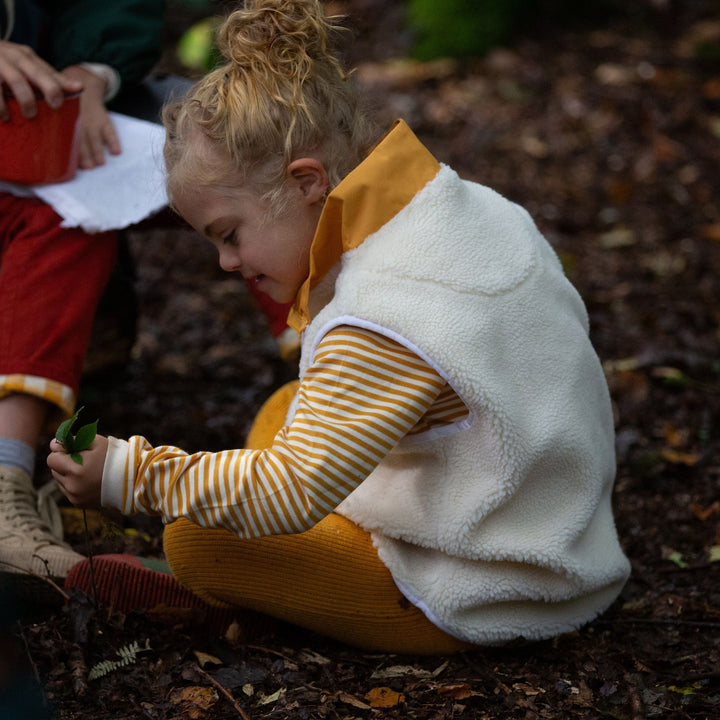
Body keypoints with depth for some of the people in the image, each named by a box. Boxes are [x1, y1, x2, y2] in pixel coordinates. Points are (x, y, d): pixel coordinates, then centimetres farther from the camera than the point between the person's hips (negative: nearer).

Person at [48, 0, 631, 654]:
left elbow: (289, 495, -32)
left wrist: (129, 476, -22)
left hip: (479, 609, -10)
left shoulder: (380, 324, -31)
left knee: (196, 541, -11)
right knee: (288, 409, 18)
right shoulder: (476, 209, -3)